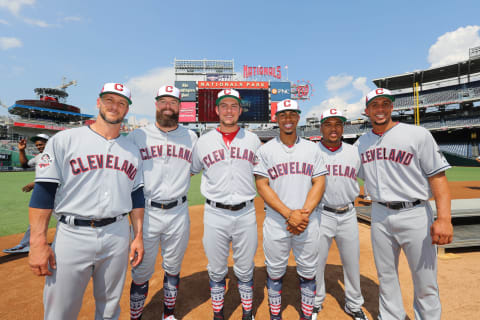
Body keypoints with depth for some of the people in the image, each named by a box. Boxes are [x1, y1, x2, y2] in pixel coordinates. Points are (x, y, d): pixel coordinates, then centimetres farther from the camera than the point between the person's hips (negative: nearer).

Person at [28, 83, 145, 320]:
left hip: (118, 236, 4)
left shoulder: (132, 150, 9)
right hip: (72, 235, -3)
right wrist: (38, 242, -11)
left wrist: (138, 236, 8)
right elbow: (43, 192, -6)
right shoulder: (64, 140, -3)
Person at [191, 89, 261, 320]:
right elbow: (190, 171, 12)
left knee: (245, 269, 16)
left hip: (246, 213, 1)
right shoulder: (203, 142, 0)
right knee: (216, 270, 14)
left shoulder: (253, 140, 4)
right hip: (215, 214, 0)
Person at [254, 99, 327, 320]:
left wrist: (304, 213, -12)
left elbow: (319, 183, 2)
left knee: (308, 272, 13)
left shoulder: (312, 148, 7)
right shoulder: (265, 150, 0)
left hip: (308, 223, 2)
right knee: (275, 272, 11)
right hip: (276, 223, -1)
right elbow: (262, 186, -7)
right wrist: (289, 214, -16)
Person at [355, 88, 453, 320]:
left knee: (425, 282, 6)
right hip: (379, 215, 4)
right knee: (386, 276, 17)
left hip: (415, 214, -4)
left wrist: (444, 218, -21)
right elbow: (357, 177, 16)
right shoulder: (361, 143, 8)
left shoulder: (418, 134, -6)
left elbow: (437, 176, -11)